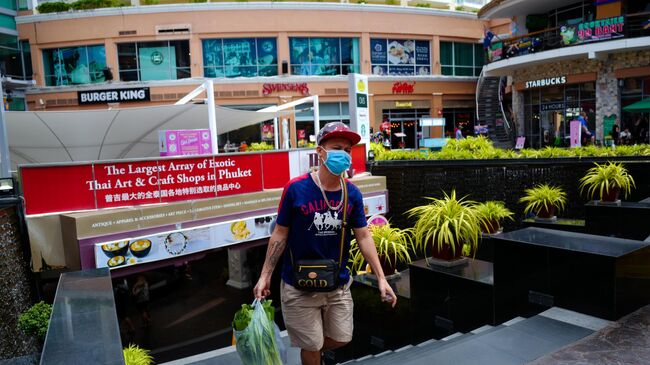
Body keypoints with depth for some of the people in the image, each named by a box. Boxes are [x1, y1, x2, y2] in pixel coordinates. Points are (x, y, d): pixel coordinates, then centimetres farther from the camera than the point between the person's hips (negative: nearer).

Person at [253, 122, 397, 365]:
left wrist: (381, 278, -5)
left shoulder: (352, 193, -6)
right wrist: (265, 275, -7)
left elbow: (363, 237, -1)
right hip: (299, 286, -3)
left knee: (341, 339, 17)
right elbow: (280, 234, -8)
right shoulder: (296, 189, -16)